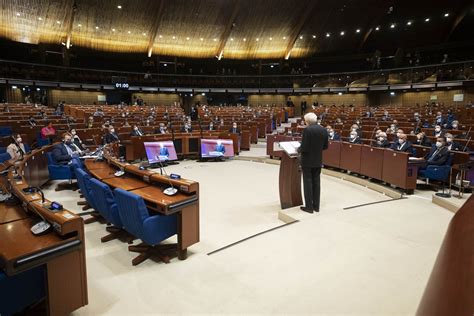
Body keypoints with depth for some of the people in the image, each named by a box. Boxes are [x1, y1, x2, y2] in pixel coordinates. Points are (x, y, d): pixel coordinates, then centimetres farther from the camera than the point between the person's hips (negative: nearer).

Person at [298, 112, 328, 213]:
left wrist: (298, 149, 0)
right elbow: (325, 146, 7)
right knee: (316, 182, 13)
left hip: (308, 160, -6)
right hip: (318, 160, 6)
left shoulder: (307, 130, -17)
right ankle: (316, 206, 20)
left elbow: (304, 147, -20)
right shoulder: (323, 130, 3)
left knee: (308, 183, 3)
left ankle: (309, 207, 9)